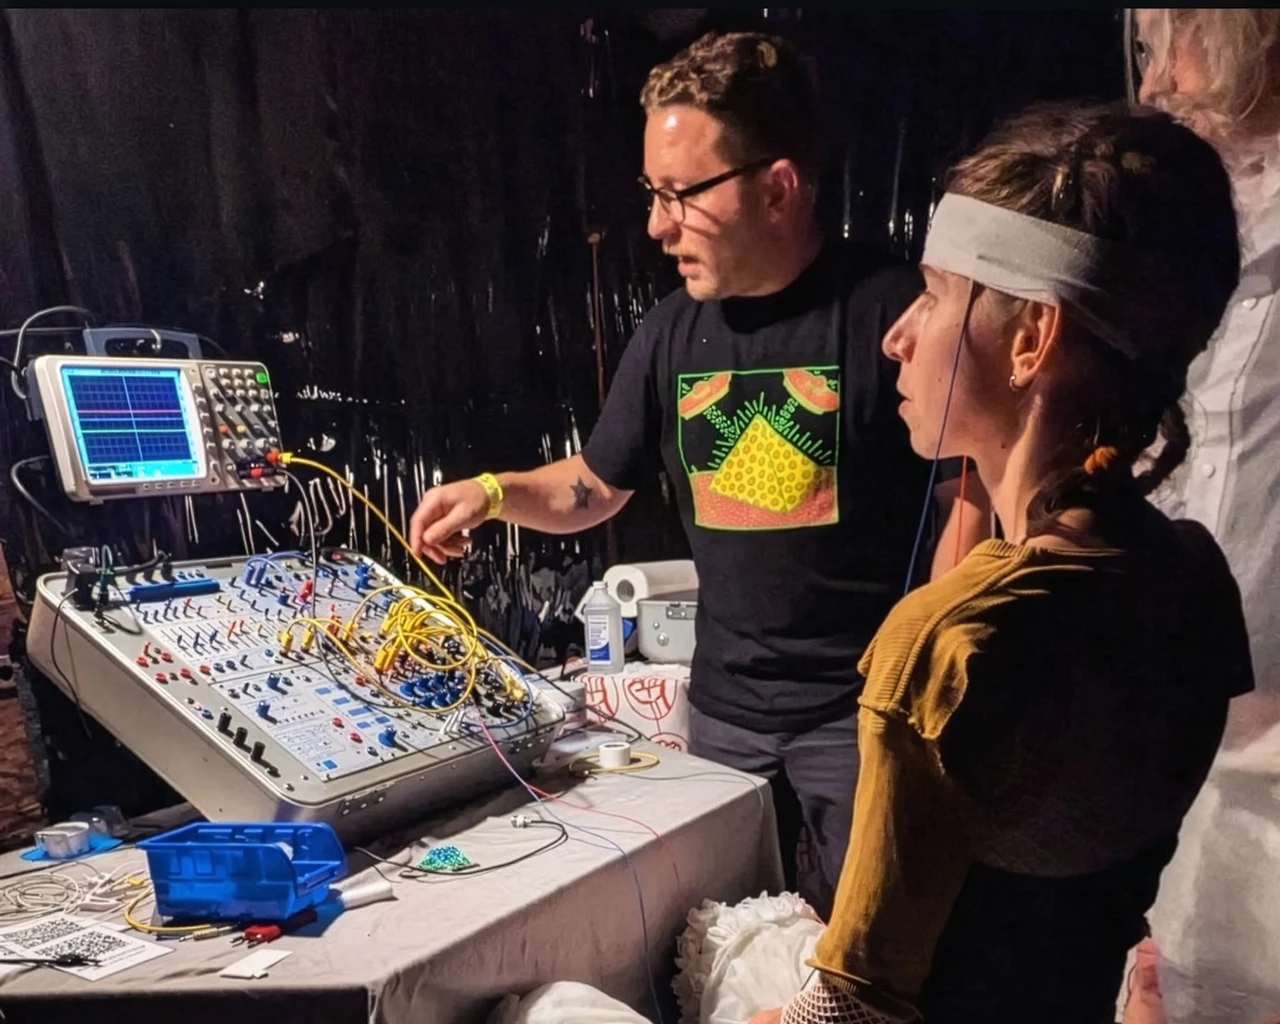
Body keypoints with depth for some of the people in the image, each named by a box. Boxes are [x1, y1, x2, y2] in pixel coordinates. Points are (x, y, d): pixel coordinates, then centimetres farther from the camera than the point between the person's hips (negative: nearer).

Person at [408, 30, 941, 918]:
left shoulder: (891, 311, -15)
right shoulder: (673, 331, 2)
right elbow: (596, 487, 13)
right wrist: (496, 492, -5)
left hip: (862, 709, -4)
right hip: (724, 709, 5)